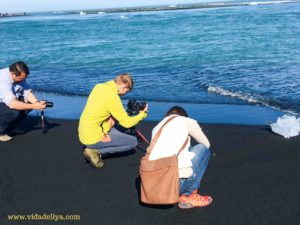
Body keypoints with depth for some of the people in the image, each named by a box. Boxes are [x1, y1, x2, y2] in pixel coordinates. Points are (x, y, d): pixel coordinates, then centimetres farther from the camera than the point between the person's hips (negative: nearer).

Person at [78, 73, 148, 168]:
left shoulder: (98, 86, 2)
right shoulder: (113, 97, -21)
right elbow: (127, 123, -13)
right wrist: (143, 114, 2)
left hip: (82, 133, 8)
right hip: (93, 138, -8)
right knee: (133, 142, 2)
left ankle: (92, 148, 11)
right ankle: (96, 151, -4)